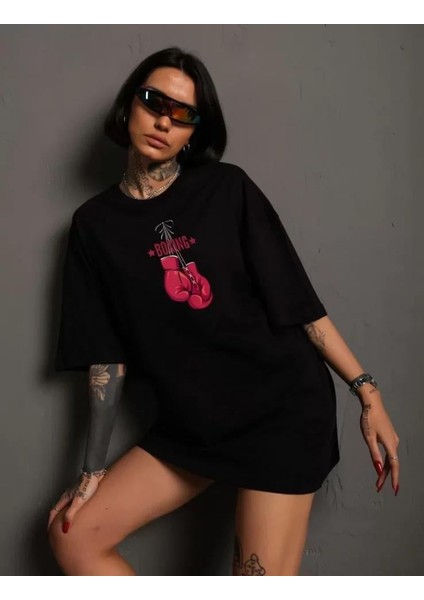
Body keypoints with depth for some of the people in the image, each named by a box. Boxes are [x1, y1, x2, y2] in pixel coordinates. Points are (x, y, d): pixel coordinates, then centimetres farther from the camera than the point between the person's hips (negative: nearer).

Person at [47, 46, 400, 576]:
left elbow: (298, 302, -2)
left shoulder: (228, 190, -3)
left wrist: (366, 392, -5)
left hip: (283, 406, -3)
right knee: (71, 534, 1)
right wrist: (93, 470, 3)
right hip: (190, 424, 4)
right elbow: (107, 356, 4)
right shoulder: (94, 224, 4)